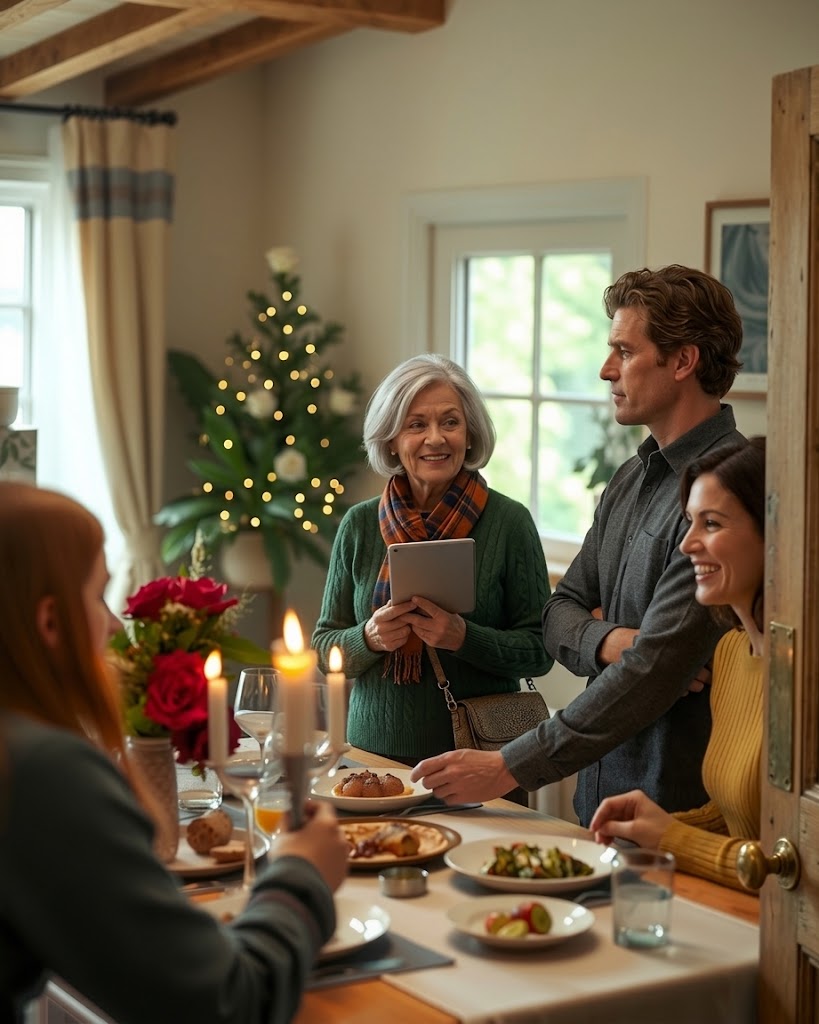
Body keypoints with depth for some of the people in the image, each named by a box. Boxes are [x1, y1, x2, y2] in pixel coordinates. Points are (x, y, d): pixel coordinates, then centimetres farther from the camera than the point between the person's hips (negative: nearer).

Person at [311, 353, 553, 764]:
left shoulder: (508, 521, -7)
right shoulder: (360, 525, 1)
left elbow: (540, 651, -6)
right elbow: (324, 648, 5)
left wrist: (464, 637, -21)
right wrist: (370, 638, -15)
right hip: (375, 748, 2)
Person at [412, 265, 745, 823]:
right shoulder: (630, 478, 11)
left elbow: (655, 669, -24)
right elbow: (561, 613, 12)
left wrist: (509, 767, -22)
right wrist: (608, 642, -13)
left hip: (681, 812, -8)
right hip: (601, 790, 8)